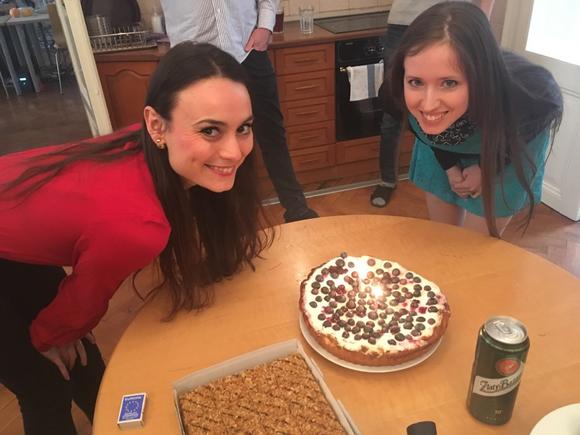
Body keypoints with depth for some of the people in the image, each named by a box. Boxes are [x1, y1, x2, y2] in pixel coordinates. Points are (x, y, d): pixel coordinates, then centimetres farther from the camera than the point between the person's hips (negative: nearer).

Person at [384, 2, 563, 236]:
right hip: (443, 154, 2)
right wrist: (450, 166, -7)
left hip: (505, 157, -1)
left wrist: (486, 169, -11)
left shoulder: (528, 96, -40)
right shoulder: (400, 91, -34)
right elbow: (429, 123, -8)